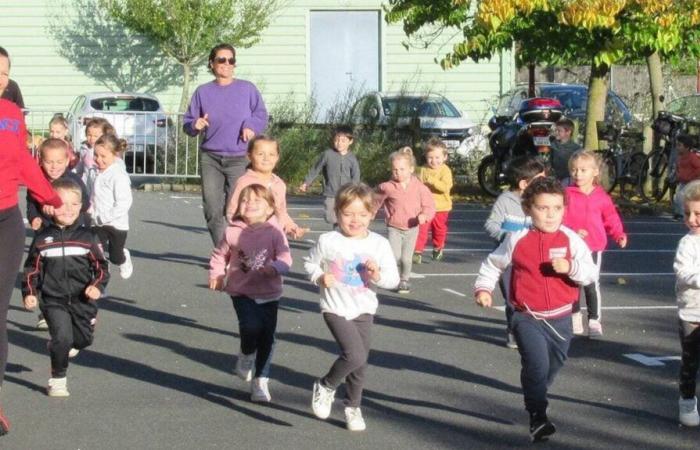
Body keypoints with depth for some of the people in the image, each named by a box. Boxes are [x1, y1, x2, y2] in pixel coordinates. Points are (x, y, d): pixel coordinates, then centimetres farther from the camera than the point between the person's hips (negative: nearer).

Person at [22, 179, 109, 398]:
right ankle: (58, 379, 2)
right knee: (62, 337, -16)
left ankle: (58, 347, 39)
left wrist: (97, 286, -12)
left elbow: (101, 266, 5)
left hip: (82, 300, 2)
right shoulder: (42, 238, 1)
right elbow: (32, 269, 6)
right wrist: (29, 293, -4)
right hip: (54, 300, -2)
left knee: (83, 338, 6)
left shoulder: (87, 237, 1)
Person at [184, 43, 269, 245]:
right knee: (212, 211, -2)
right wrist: (195, 125, -12)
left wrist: (250, 126, -13)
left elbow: (261, 115, 7)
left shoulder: (247, 89, 6)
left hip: (239, 158, -2)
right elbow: (187, 123, 11)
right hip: (210, 158, 2)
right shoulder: (203, 92, 9)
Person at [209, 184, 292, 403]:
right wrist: (216, 274, 0)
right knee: (252, 327, -22)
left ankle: (260, 381, 22)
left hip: (268, 293, 1)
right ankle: (246, 356, 12)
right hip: (242, 291, -1)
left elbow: (285, 258, -14)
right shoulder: (233, 232, -4)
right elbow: (219, 255, 12)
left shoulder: (274, 232, -8)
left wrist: (275, 267, -33)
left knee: (267, 338, 5)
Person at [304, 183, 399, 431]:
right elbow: (310, 263, 6)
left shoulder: (379, 244, -6)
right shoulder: (327, 241, -10)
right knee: (354, 355, -20)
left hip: (364, 310, 3)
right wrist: (320, 277, -13)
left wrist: (378, 275, -23)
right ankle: (325, 386, 7)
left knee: (359, 363, 11)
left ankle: (353, 406, 34)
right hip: (336, 309, -3)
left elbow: (393, 280, -3)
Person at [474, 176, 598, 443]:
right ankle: (538, 417, -14)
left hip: (560, 318, 3)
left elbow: (591, 273, -6)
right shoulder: (517, 240, -5)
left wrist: (570, 267, -23)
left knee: (553, 365, 20)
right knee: (536, 365, -19)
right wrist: (483, 288, 2)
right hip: (528, 318, -3)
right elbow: (493, 263, 11)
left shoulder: (571, 240, -4)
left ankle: (535, 394, 48)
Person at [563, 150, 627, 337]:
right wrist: (573, 232, -21)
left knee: (591, 284, -5)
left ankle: (594, 320, 4)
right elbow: (560, 218, -8)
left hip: (594, 247, -1)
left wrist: (619, 235, -6)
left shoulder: (601, 196, 1)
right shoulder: (567, 194, -4)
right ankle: (575, 315, 30)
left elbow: (611, 218, 7)